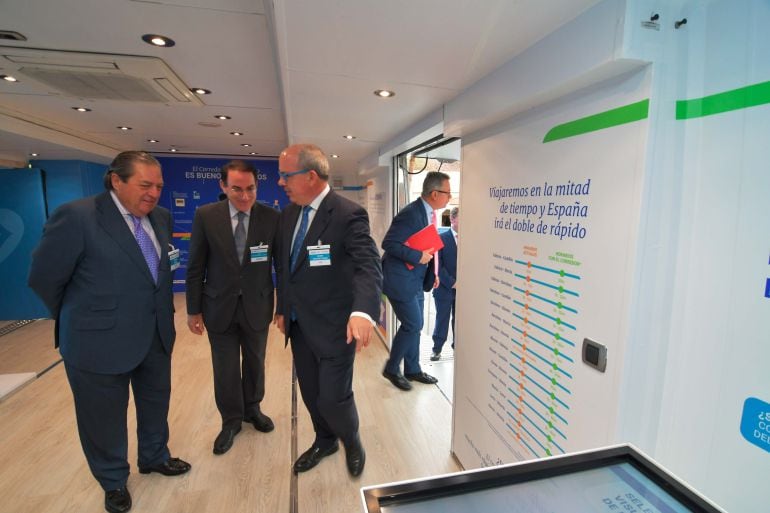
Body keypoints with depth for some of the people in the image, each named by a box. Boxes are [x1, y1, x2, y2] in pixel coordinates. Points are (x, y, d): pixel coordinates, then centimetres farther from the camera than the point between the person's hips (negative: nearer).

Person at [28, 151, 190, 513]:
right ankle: (113, 482, 41)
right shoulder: (76, 216, -18)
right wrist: (82, 318, 1)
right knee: (104, 417, 16)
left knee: (155, 402, 23)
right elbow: (43, 278, -11)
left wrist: (161, 314, 12)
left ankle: (154, 457, 48)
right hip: (101, 341, -5)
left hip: (157, 335, 6)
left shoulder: (160, 217, 1)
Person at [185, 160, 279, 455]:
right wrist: (194, 310, -1)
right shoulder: (206, 216, -9)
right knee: (225, 369, 13)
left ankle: (253, 409, 44)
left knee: (255, 363, 19)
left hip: (257, 306, 0)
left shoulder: (271, 218, -10)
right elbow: (195, 267, -3)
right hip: (219, 306, 0)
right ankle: (231, 420, 37)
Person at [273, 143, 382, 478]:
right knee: (310, 393, 20)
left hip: (333, 327, -6)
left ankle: (351, 442, 38)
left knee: (333, 398, 4)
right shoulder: (289, 213, 5)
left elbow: (369, 266, -29)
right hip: (299, 325, 7)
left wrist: (363, 311, -46)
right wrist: (282, 309, 15)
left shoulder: (348, 215, -18)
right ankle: (325, 441, 49)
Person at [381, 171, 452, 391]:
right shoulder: (410, 214, -23)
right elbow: (389, 243, -25)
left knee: (414, 326, 16)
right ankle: (392, 368, 19)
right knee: (413, 325, -2)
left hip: (415, 280, 9)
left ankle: (412, 369, 32)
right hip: (401, 280, -9)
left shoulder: (429, 212, 7)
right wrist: (418, 257, -24)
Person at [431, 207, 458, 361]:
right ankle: (437, 349, 21)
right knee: (442, 319, 7)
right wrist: (451, 282, -13)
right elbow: (436, 265, -9)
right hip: (444, 288, -2)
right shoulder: (441, 238, -4)